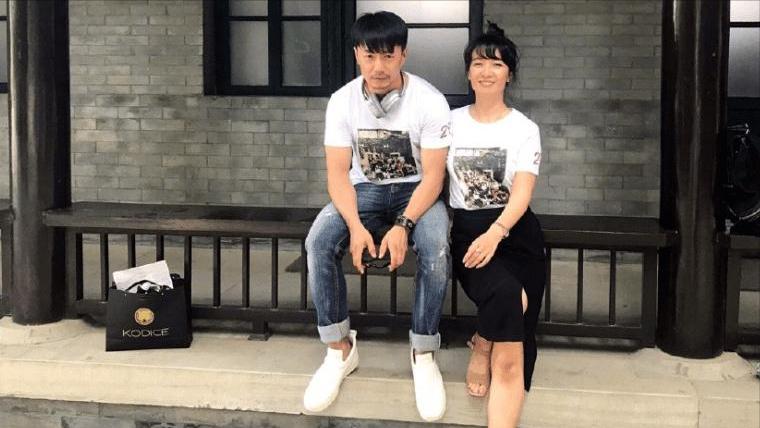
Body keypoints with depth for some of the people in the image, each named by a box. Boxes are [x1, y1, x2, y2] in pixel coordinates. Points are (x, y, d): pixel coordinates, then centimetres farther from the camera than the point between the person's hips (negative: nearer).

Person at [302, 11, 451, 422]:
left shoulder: (430, 101, -17)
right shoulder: (342, 101, -10)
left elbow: (433, 174, -17)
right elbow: (338, 173, -11)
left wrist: (403, 225, -33)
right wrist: (355, 226, -29)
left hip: (416, 190, -2)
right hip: (364, 189, 2)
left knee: (436, 248, -34)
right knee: (318, 242, -26)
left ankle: (424, 355, -17)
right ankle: (340, 349, -11)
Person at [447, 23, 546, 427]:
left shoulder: (524, 129, 5)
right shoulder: (452, 122, 11)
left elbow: (522, 192, -8)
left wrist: (496, 233, -27)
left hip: (516, 234, 0)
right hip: (466, 232, 0)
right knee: (506, 295, -31)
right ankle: (482, 347, -4)